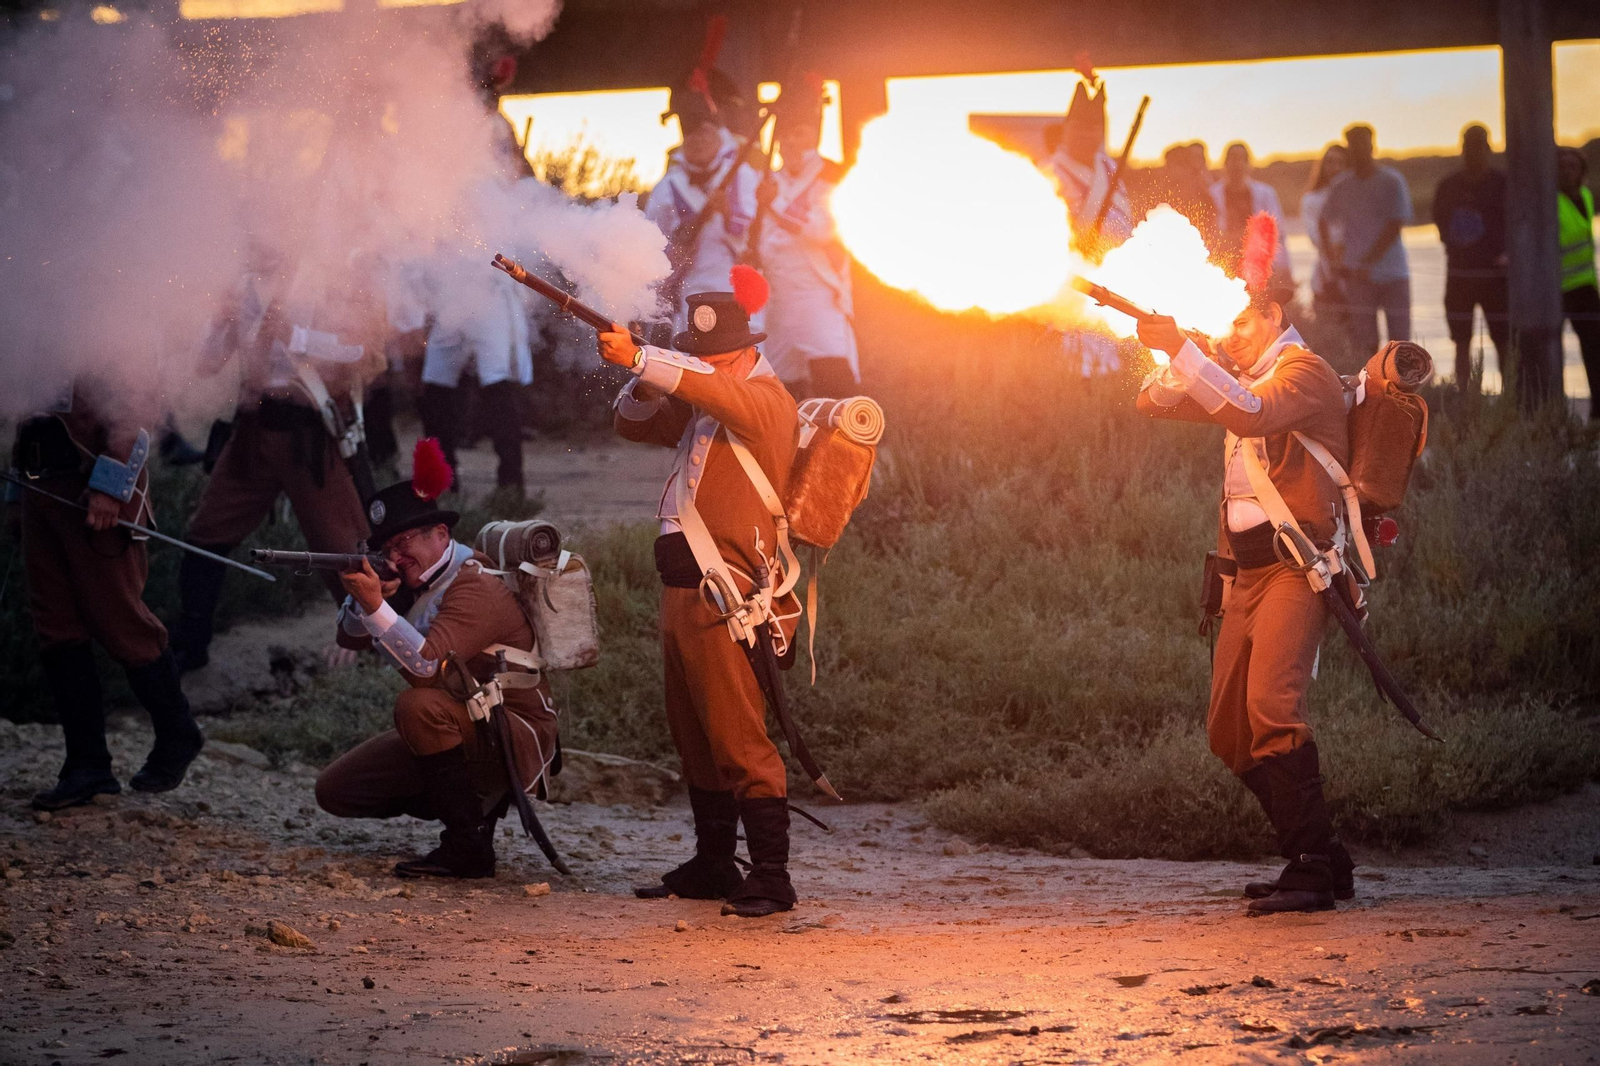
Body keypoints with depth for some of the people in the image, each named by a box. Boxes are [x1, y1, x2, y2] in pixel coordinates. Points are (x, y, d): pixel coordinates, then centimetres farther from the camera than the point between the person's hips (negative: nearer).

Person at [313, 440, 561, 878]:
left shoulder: (475, 587, -21)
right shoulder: (415, 580, 6)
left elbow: (427, 666, -34)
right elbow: (350, 637, 2)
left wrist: (377, 607, -39)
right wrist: (362, 599, -19)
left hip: (515, 741, -9)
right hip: (458, 734, 9)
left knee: (418, 705, -37)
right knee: (335, 791, 2)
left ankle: (467, 846, -25)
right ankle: (476, 802, 11)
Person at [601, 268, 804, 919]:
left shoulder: (766, 400, -10)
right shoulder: (701, 406, 17)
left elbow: (712, 388, -30)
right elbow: (634, 424, 22)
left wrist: (639, 359, -31)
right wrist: (647, 382, 2)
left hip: (726, 599, -10)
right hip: (682, 592, 10)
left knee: (738, 740, -11)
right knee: (694, 738, 16)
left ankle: (771, 879, -10)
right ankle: (712, 866, 26)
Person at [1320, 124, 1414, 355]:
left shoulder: (1392, 181, -3)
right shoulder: (1340, 186, 6)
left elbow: (1395, 226, -9)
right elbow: (1324, 222, 16)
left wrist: (1367, 262, -13)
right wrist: (1333, 260, 4)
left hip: (1393, 273, -2)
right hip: (1358, 276, 2)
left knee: (1399, 340, -1)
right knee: (1364, 343, -2)